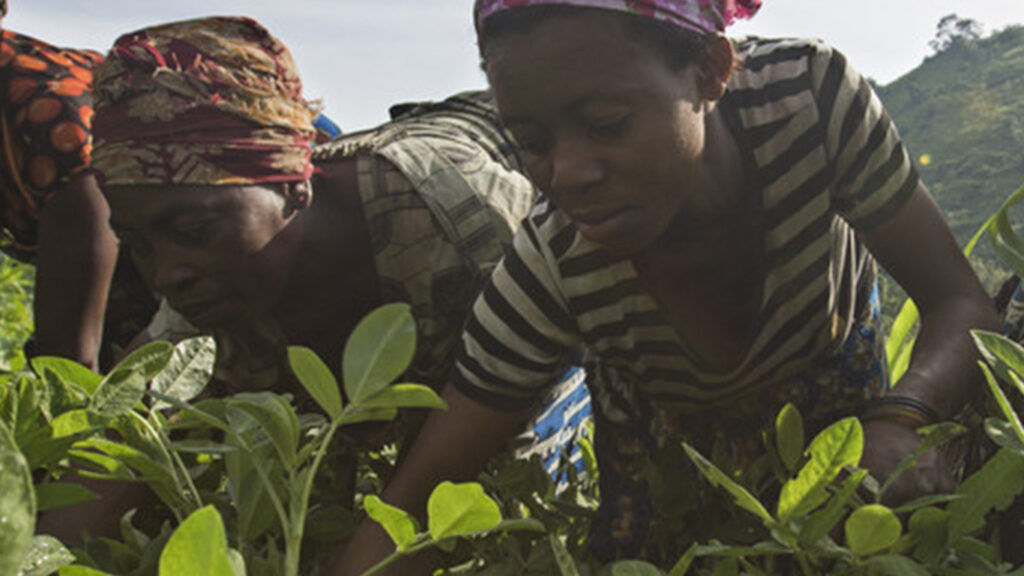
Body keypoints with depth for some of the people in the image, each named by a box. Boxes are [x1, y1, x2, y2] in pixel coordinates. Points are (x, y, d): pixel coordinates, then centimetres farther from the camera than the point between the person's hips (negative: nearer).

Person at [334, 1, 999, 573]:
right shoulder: (552, 271, -39)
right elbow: (417, 496, -33)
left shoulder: (810, 97, -40)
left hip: (831, 363, 1)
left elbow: (961, 302, -30)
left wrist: (902, 418, -52)